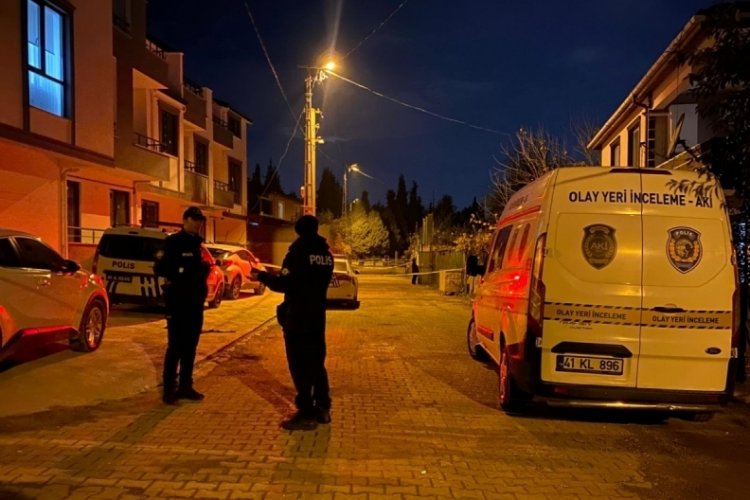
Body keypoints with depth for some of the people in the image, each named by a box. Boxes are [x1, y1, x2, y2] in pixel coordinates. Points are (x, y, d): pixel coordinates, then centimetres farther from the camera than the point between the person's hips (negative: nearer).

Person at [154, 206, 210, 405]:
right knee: (175, 346, -3)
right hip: (178, 302, -7)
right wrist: (178, 271, -26)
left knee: (190, 346, 11)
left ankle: (185, 387, 20)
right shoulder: (173, 242, -8)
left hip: (195, 301, 7)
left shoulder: (198, 243, 13)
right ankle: (168, 390, 5)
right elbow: (159, 269, -15)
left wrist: (205, 267, 1)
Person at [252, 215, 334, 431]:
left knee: (299, 366, -3)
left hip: (297, 317, -8)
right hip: (317, 316, 8)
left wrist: (262, 276, -3)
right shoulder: (326, 253, 11)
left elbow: (285, 284, -17)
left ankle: (306, 414, -1)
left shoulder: (299, 250, -13)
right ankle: (322, 408, 20)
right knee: (316, 363, 15)